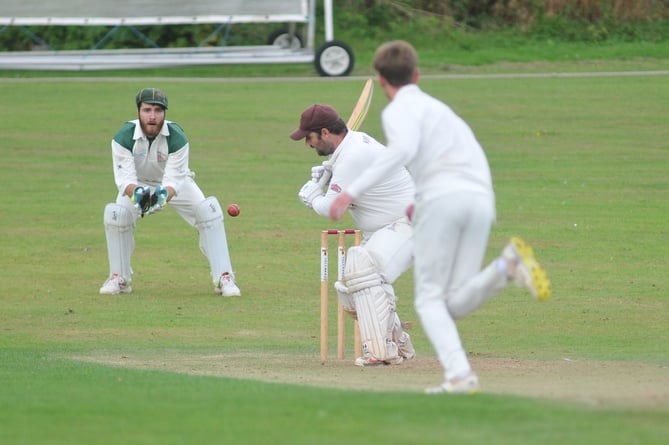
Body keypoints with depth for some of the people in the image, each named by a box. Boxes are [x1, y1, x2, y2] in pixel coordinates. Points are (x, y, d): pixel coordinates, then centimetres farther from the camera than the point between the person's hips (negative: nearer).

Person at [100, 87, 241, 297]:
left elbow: (174, 180, -34)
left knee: (209, 211, -22)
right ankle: (119, 278, -6)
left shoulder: (177, 138, -30)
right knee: (116, 214, -26)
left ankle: (223, 278, -14)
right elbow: (125, 178, -34)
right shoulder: (124, 137, -29)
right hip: (138, 184, 0)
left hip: (175, 184, 0)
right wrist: (135, 193, -58)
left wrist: (164, 194, -58)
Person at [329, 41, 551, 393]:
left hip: (441, 198, -6)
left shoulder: (399, 110, 8)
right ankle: (507, 265, -23)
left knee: (430, 300, 3)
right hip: (481, 201, 6)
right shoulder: (439, 108, 32)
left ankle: (459, 374, -19)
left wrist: (353, 191, -18)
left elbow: (405, 149, -14)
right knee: (456, 305, 4)